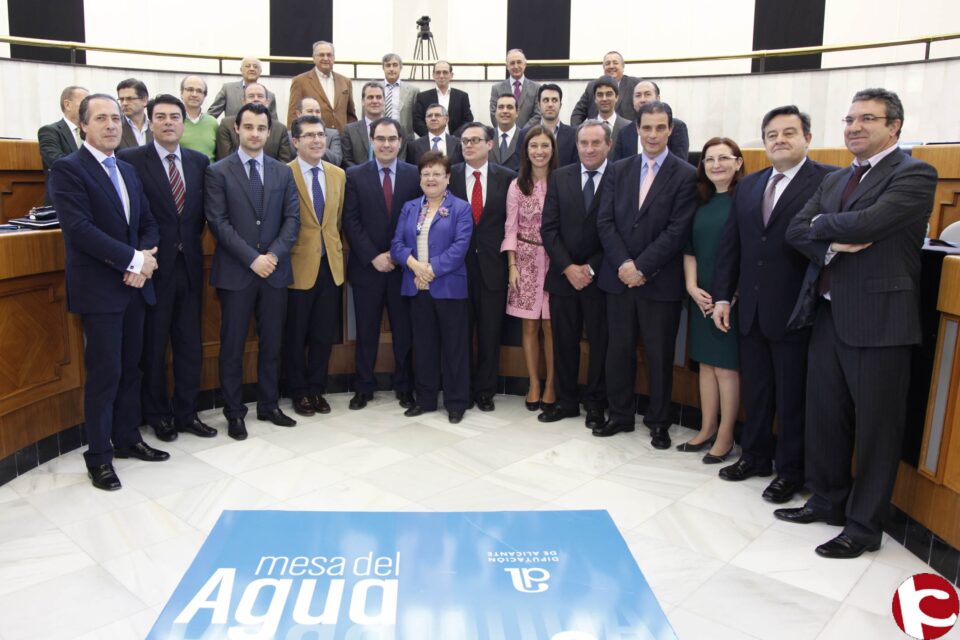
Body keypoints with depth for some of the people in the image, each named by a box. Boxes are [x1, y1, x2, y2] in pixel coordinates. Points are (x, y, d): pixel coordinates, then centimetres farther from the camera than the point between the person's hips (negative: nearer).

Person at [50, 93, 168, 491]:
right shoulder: (67, 169, -8)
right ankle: (99, 457, 10)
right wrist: (132, 259, -18)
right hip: (98, 289, -7)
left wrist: (145, 257, -7)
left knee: (130, 368, 13)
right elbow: (80, 229, -19)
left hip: (133, 285, 7)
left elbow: (147, 223, 13)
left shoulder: (128, 171, 15)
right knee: (105, 372, -3)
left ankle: (127, 439, 27)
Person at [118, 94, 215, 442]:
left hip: (190, 264, 4)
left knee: (190, 345, 10)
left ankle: (186, 413, 24)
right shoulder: (130, 159, -5)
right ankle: (158, 416, 23)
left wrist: (193, 238, 1)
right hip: (154, 266, -4)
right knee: (153, 346, 8)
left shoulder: (199, 161, 8)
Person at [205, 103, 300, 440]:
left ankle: (268, 405, 24)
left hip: (275, 270, 3)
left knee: (271, 343, 11)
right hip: (235, 272, -3)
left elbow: (292, 218, 4)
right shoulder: (218, 172, -1)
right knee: (232, 346, 4)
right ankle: (234, 412, 15)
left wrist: (274, 254, -10)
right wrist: (252, 259, -15)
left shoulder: (283, 172, 10)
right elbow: (219, 222, -8)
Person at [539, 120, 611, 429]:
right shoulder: (559, 177, 6)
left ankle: (595, 404, 22)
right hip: (563, 275, 3)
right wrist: (568, 268, -9)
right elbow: (549, 228, 1)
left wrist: (591, 268, -12)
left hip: (601, 277, -2)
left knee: (600, 343, 8)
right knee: (564, 342, 10)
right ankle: (566, 401, 24)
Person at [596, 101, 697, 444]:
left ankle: (658, 422, 22)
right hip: (619, 276, 3)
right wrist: (622, 264, -11)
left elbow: (677, 231, -11)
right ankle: (620, 414, 25)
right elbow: (605, 222, 1)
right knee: (619, 349, 10)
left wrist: (642, 268, -15)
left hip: (660, 281, -3)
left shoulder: (686, 175, -4)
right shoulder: (619, 170, 8)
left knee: (660, 354, 7)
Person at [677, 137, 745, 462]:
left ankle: (725, 437, 13)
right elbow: (689, 248, 11)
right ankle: (707, 430, 23)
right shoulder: (700, 201, 10)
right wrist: (692, 286, -1)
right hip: (701, 298, 6)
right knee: (706, 363, 12)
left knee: (726, 367, 1)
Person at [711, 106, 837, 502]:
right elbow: (729, 244, 10)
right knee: (755, 389, 17)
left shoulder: (829, 181, -9)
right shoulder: (748, 185, 11)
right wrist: (722, 296, 5)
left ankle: (790, 470, 24)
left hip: (794, 310, -5)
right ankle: (755, 456, 33)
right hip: (751, 309, 6)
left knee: (791, 395, 8)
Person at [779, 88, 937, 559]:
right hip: (828, 313, 7)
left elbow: (865, 223, -22)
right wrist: (833, 244, -13)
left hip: (878, 318, -7)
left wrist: (821, 224, -4)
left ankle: (864, 525, 16)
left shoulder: (914, 175, -7)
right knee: (823, 414, 14)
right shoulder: (834, 180, 16)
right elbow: (795, 231, 6)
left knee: (876, 426, 3)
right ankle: (828, 500, 31)